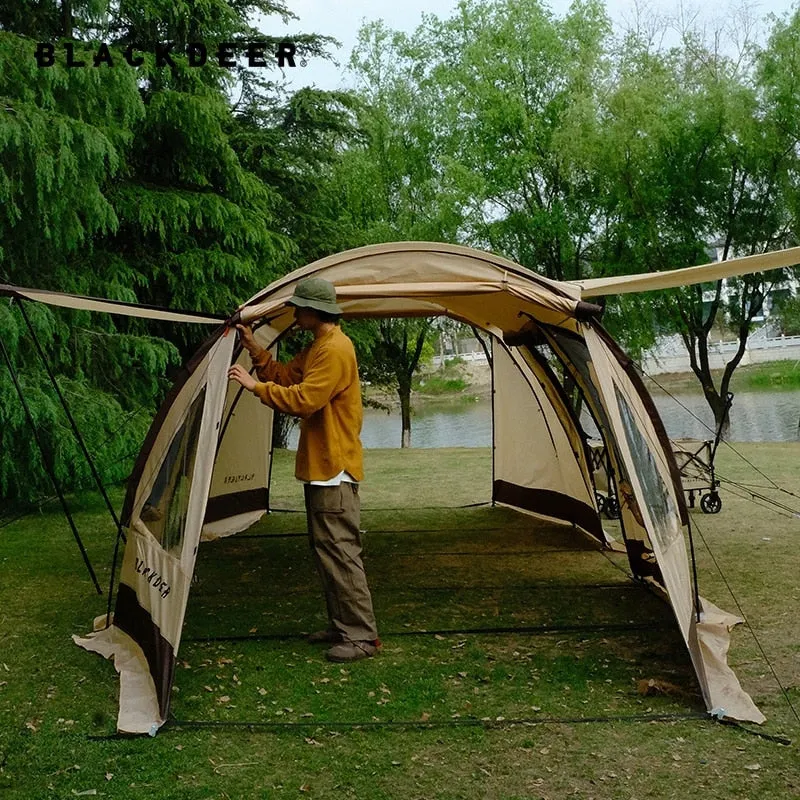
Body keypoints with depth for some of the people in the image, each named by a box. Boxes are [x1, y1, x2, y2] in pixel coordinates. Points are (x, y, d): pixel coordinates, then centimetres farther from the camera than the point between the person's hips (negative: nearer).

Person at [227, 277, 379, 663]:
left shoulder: (335, 349, -17)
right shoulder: (316, 348, 17)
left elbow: (305, 399, -24)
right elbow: (287, 376, 17)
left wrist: (255, 386, -18)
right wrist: (254, 349, 9)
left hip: (334, 468, -11)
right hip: (320, 465, 11)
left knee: (340, 551, -8)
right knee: (325, 548, 15)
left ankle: (361, 636, -2)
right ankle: (341, 625, 24)